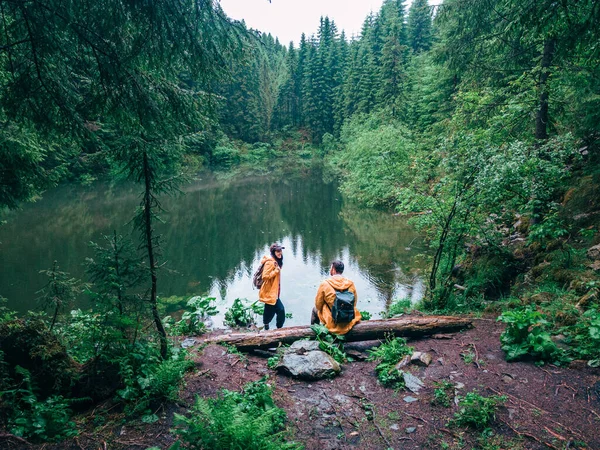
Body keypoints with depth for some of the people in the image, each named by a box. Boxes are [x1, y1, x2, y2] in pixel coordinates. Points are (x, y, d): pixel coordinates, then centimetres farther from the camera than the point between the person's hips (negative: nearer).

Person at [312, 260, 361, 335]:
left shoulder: (324, 284, -16)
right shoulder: (351, 284, -7)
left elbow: (318, 305, -6)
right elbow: (354, 304, 5)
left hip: (332, 322, -3)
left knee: (315, 309, 27)